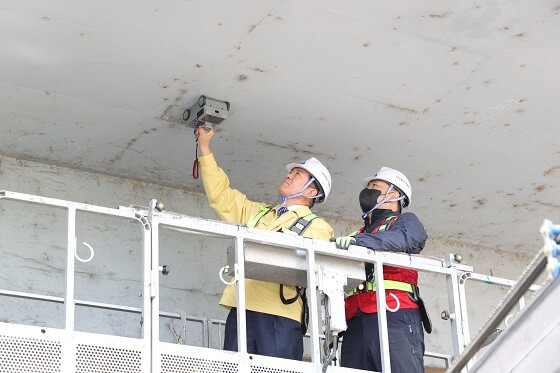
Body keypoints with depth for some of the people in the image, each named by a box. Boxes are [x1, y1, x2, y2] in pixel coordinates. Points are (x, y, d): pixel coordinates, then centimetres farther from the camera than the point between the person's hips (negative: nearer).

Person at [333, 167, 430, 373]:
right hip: (356, 323, 5)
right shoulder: (358, 235, 34)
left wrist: (358, 241, -24)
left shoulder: (406, 221, 17)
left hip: (395, 318, -5)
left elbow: (401, 239, -8)